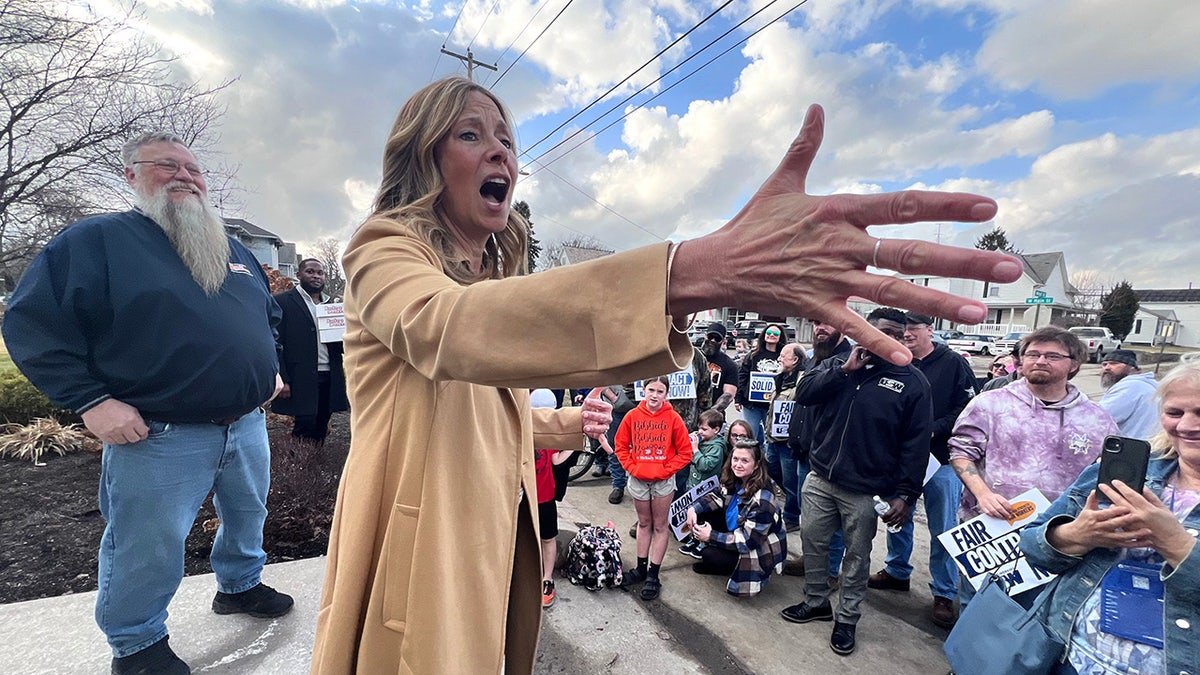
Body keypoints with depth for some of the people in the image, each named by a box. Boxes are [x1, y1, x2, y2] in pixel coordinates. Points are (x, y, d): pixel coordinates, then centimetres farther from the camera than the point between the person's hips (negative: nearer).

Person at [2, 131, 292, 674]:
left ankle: (240, 586, 47)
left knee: (247, 514, 22)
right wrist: (91, 401, -15)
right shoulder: (95, 239, -4)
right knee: (147, 549, 8)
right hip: (159, 438, -5)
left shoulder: (234, 251, 14)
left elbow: (268, 316, 25)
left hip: (247, 424, 6)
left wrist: (269, 369, 13)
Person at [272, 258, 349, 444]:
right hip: (301, 380, -5)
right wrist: (282, 380, -14)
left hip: (329, 379, 5)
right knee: (304, 430, -2)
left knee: (320, 432, 9)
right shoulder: (282, 301, -1)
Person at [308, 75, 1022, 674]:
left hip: (498, 547, 7)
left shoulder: (492, 275, 12)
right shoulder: (382, 249, -14)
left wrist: (568, 424, 2)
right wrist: (697, 270, -51)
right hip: (420, 554, -6)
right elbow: (445, 327, -40)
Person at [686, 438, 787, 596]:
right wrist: (694, 509, -15)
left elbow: (749, 539, -29)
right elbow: (717, 498, 4)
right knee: (702, 515, -7)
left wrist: (711, 536, -28)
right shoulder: (734, 480, -10)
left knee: (710, 555, -23)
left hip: (760, 550, -7)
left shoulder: (763, 498, -31)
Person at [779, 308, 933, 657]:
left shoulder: (913, 381, -5)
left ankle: (846, 618, 31)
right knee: (812, 542, 14)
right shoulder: (837, 364, 4)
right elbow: (803, 393, -9)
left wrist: (905, 493, -10)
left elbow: (916, 444, -6)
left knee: (857, 556, 12)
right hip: (820, 479, 3)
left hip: (866, 490, -3)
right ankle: (816, 601, 36)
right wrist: (846, 370, -16)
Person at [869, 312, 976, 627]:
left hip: (941, 459, -4)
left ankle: (944, 594, 20)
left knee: (943, 529, 5)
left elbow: (967, 408, -11)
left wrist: (932, 430, -18)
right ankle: (897, 571, 34)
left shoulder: (953, 364, -6)